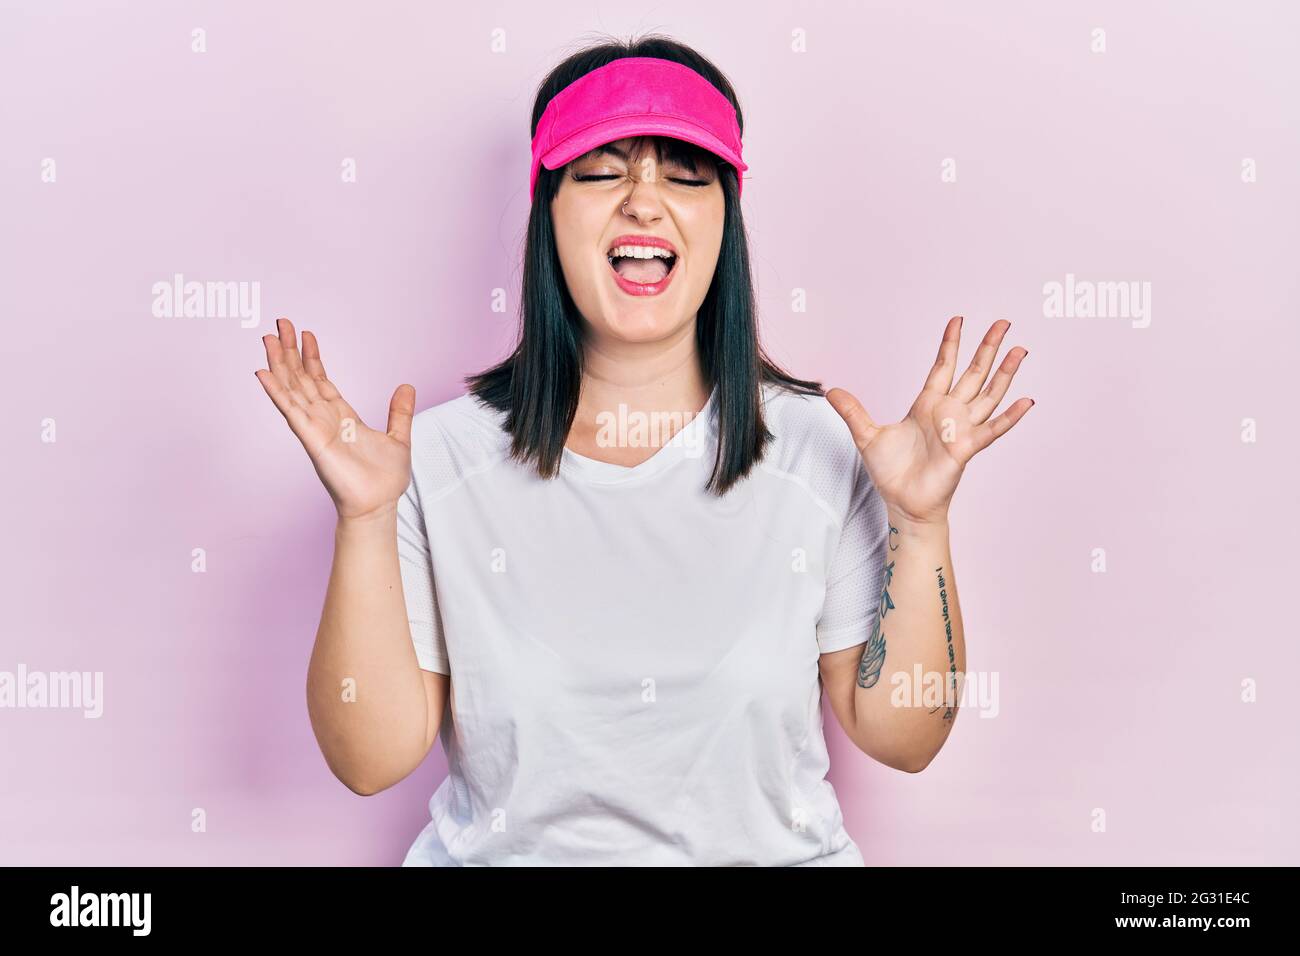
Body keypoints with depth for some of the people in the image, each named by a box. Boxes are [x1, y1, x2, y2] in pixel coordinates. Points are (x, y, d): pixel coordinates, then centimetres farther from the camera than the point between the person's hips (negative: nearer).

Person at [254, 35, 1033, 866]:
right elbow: (373, 758, -6)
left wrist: (920, 523, -11)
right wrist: (365, 520, -15)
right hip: (504, 851, 0)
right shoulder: (442, 457, -5)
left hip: (778, 853, 1)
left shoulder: (824, 450, -3)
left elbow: (902, 737, -1)